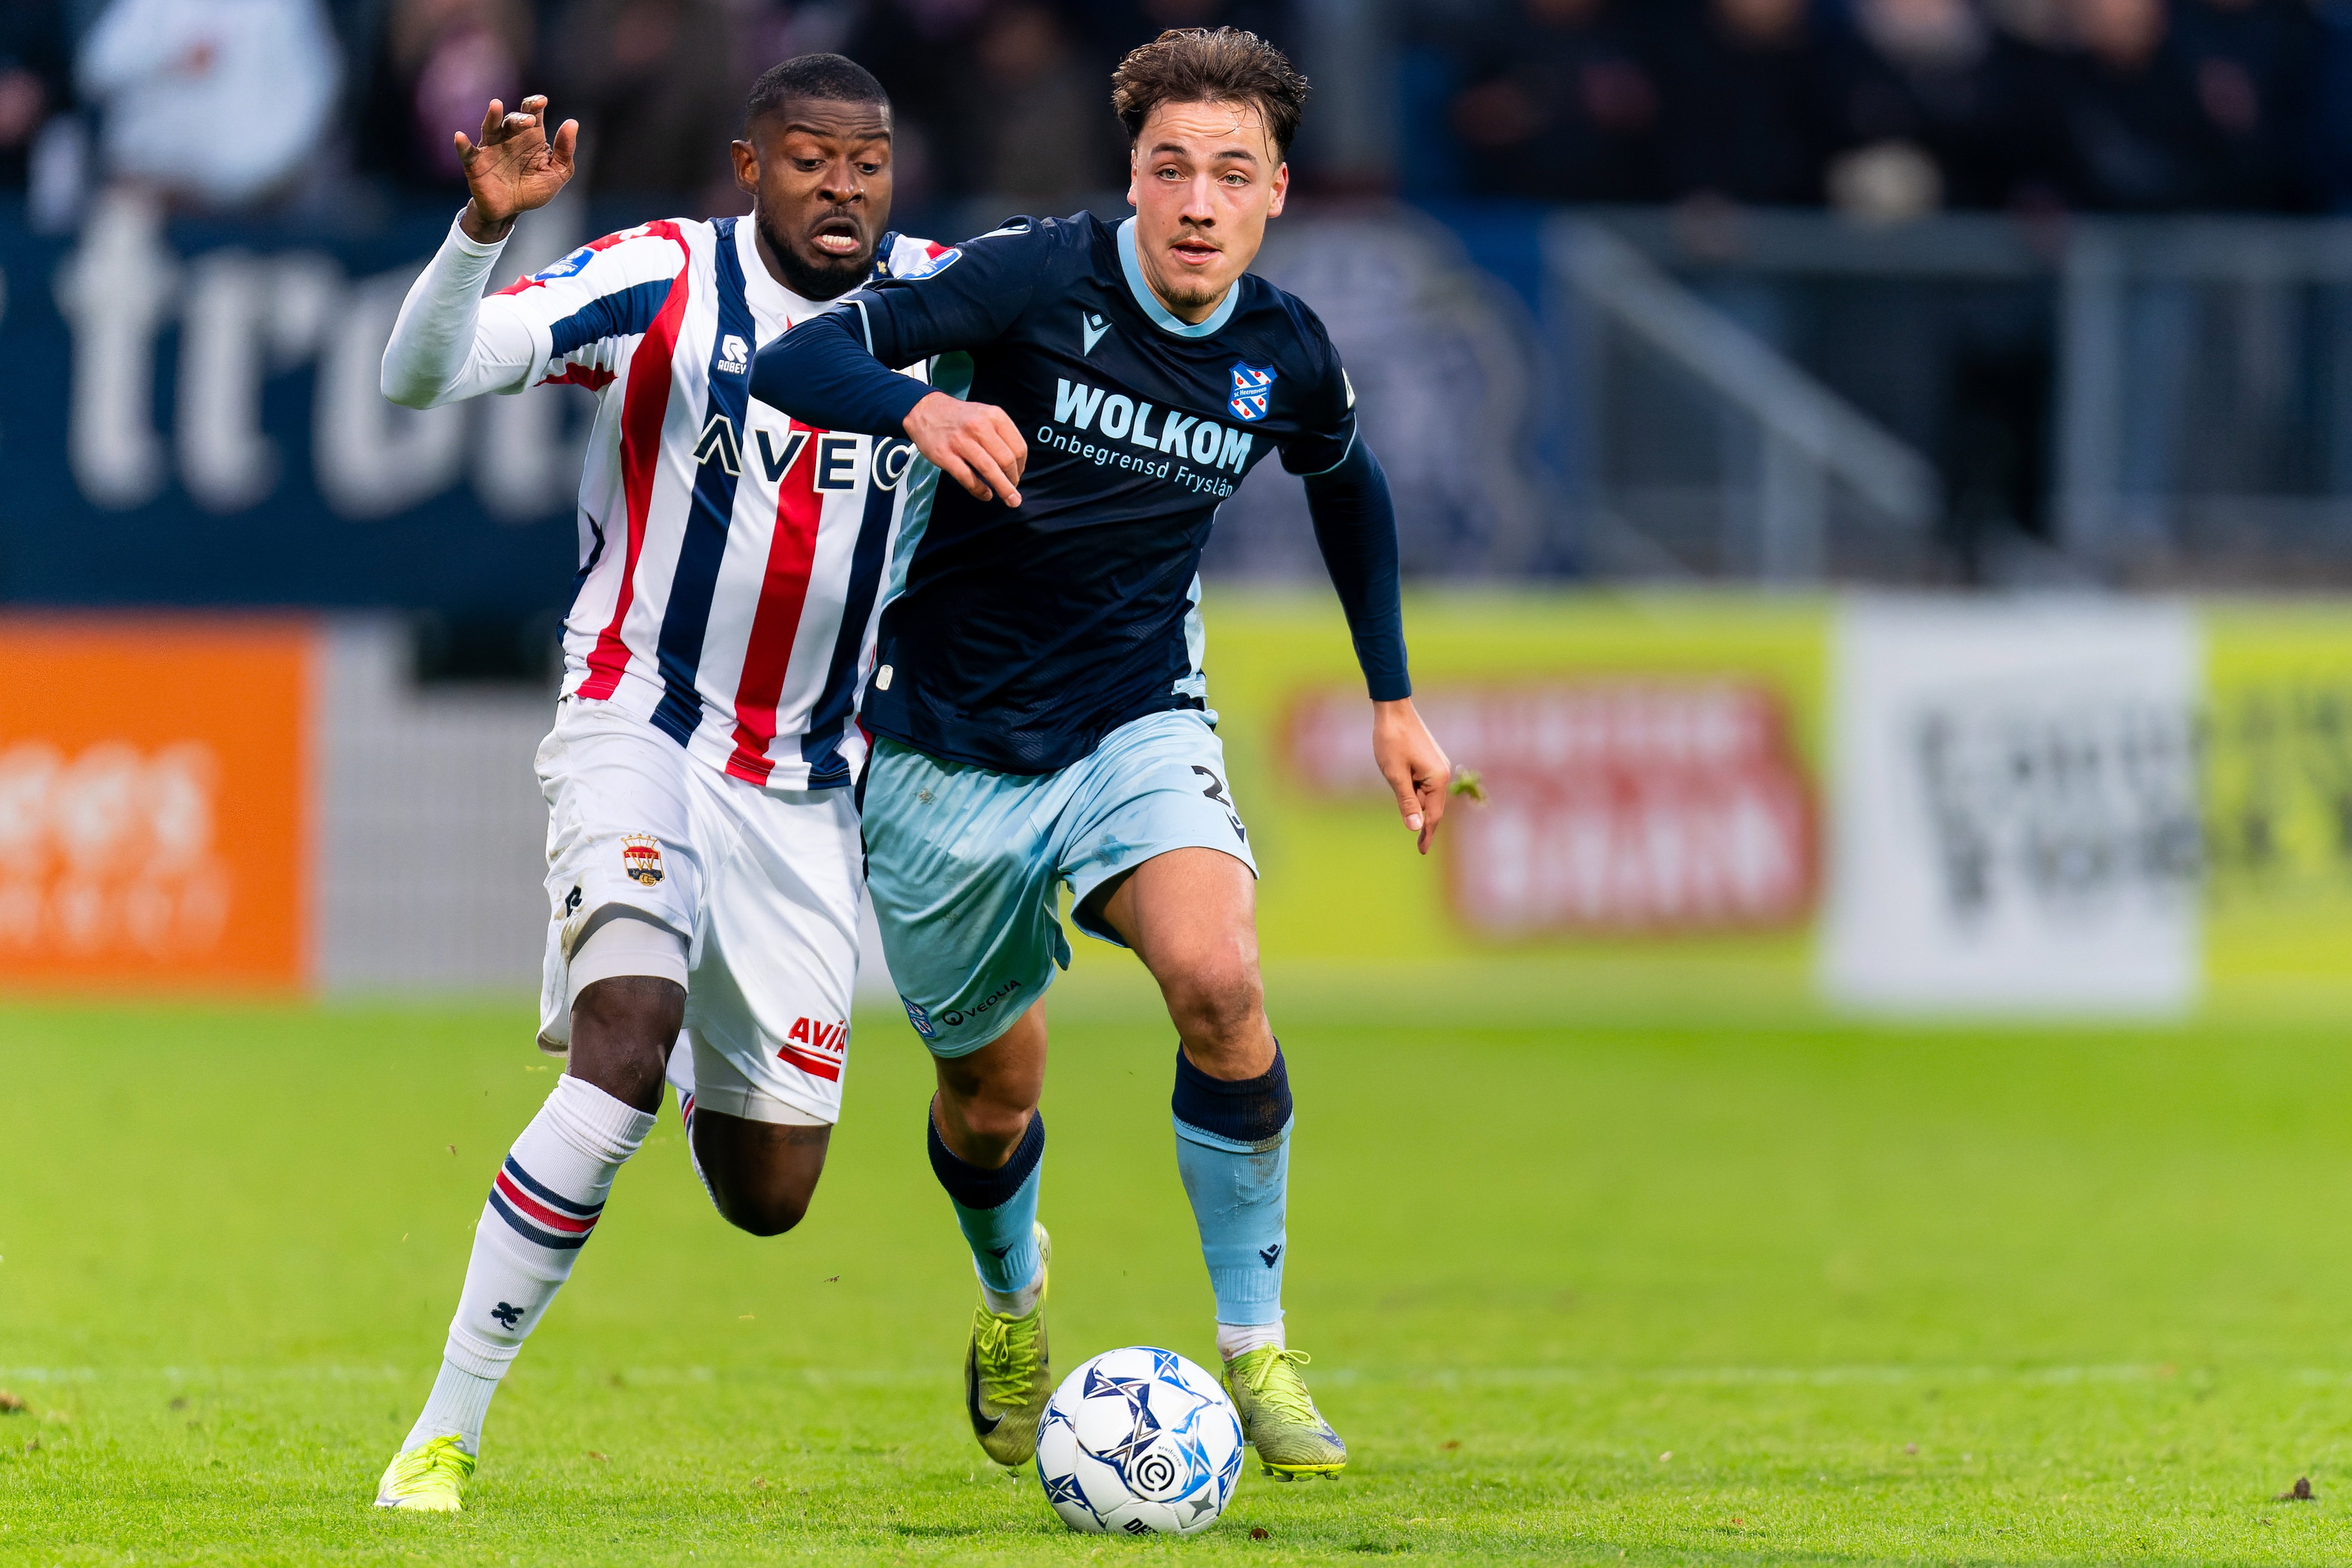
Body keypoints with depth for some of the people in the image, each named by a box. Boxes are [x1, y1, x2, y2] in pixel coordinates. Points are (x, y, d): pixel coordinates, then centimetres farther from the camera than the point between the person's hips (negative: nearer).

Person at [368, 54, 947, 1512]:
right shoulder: (664, 282, -12)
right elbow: (420, 375, -20)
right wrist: (484, 226, -37)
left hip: (807, 780, 4)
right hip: (639, 727, -4)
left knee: (771, 1196, 7)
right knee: (625, 1055, -29)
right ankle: (445, 1433, -21)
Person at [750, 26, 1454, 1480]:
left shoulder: (1286, 355, -5)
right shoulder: (1041, 279, -18)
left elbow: (1350, 485, 19)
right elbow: (797, 360, -25)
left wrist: (1395, 699, 19)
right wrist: (920, 410, -46)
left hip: (1138, 720, 1)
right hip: (953, 743, -1)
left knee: (1216, 978, -28)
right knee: (994, 1091, 11)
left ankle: (1257, 1348, -13)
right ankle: (1014, 1296, 48)